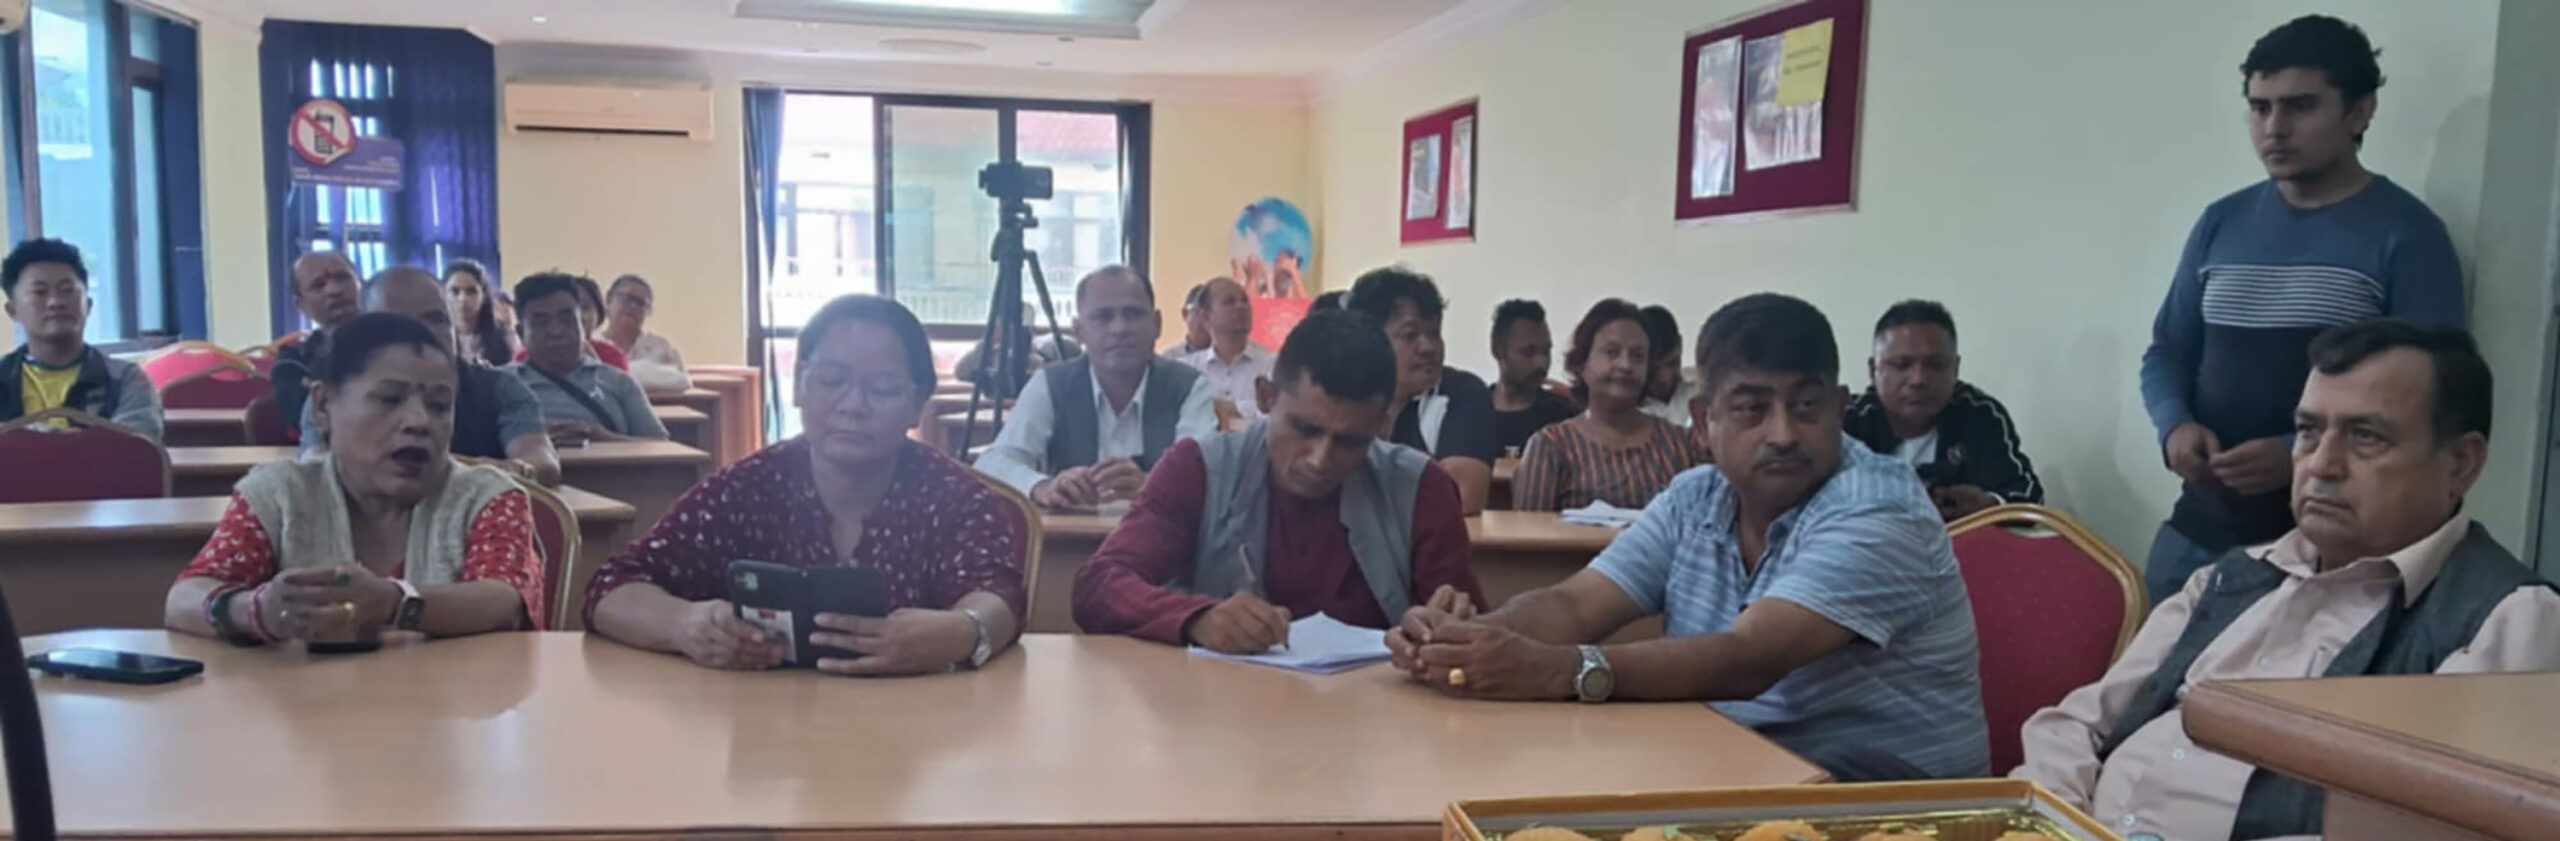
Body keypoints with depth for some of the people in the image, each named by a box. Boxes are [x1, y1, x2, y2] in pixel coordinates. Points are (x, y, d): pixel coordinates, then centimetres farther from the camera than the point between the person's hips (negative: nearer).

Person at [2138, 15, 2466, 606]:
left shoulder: (2408, 235, -5)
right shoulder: (2221, 223, 9)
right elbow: (2168, 351, 13)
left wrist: (2300, 456, -21)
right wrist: (2174, 425, -8)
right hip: (2199, 527, 4)